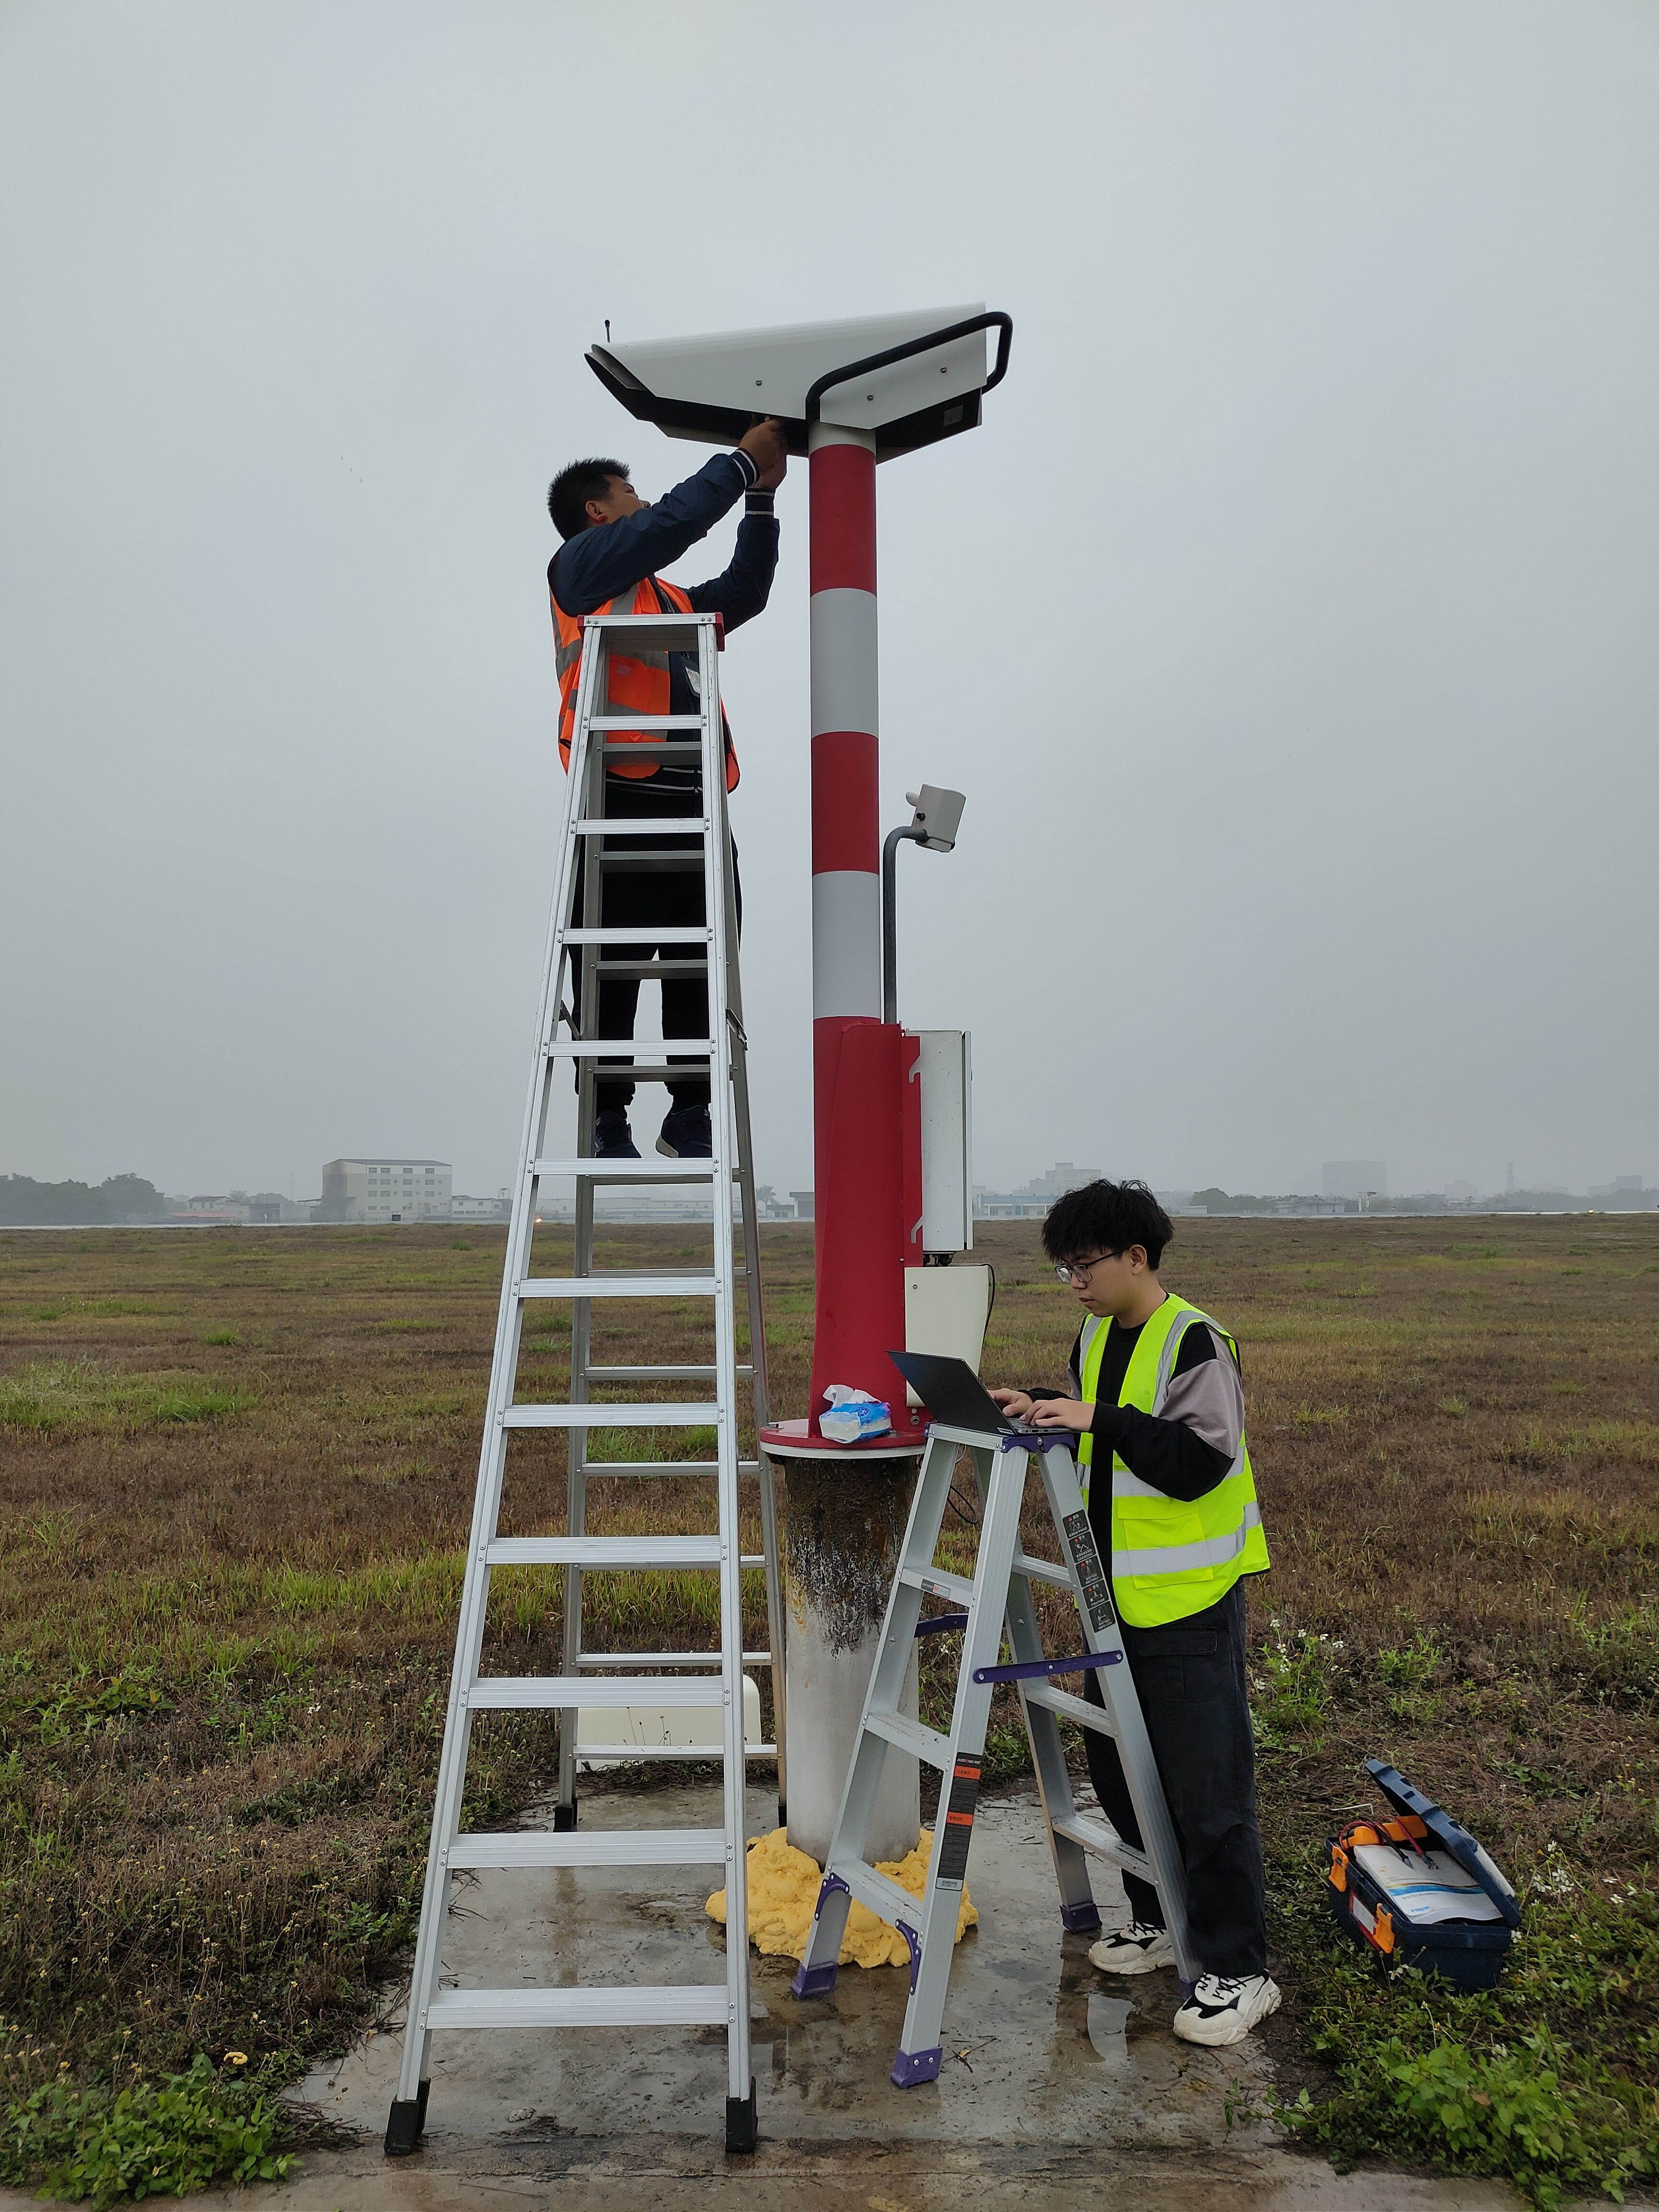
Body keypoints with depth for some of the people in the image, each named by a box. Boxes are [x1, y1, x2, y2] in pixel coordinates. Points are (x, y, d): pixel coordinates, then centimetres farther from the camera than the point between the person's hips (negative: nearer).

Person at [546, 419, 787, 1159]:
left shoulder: (674, 600, 31)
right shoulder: (580, 565, 11)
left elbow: (746, 590, 35)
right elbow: (674, 521, 1)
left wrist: (761, 497, 29)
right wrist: (745, 459, 11)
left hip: (694, 807, 7)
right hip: (621, 802, -7)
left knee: (703, 967, 1)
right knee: (611, 970, -6)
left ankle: (690, 1119, 6)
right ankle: (607, 1121, -2)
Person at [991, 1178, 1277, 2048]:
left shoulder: (1195, 1343, -17)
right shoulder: (1094, 1339, 8)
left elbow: (1199, 1462, -24)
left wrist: (1103, 1418, -29)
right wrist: (1045, 1413, 1)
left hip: (1191, 1601, -8)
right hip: (1118, 1595, 8)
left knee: (1206, 1787, -1)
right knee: (1118, 1767, 18)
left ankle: (1237, 1971, 13)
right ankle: (1157, 1919, 36)